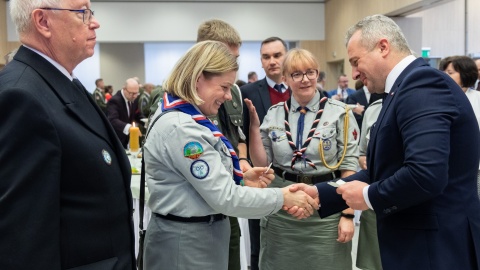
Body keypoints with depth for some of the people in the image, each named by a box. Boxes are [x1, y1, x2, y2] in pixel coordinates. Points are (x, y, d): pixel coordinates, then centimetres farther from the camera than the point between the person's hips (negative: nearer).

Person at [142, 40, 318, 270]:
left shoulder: (184, 117, 7)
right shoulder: (180, 127, -25)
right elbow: (225, 198, -25)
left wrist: (241, 175, 1)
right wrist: (283, 197, -17)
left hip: (199, 233, 10)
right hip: (186, 241, -10)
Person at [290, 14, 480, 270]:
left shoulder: (422, 84, -19)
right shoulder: (407, 87, 12)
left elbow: (426, 174, -31)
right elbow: (384, 173, 12)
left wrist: (369, 196, -14)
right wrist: (320, 194, 4)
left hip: (436, 249, -9)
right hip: (417, 244, 9)